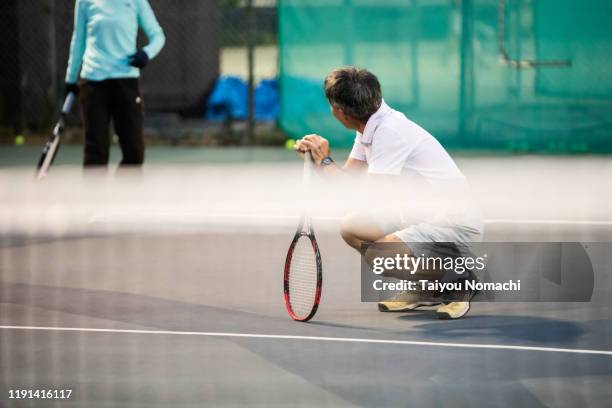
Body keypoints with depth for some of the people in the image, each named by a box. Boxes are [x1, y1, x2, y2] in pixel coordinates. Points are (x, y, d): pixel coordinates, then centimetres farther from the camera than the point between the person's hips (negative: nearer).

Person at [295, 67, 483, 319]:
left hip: (456, 222, -10)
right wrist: (316, 156, -4)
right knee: (351, 228, 7)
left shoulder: (390, 131, -22)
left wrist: (326, 161, -13)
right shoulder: (369, 129, 8)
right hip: (421, 217, 10)